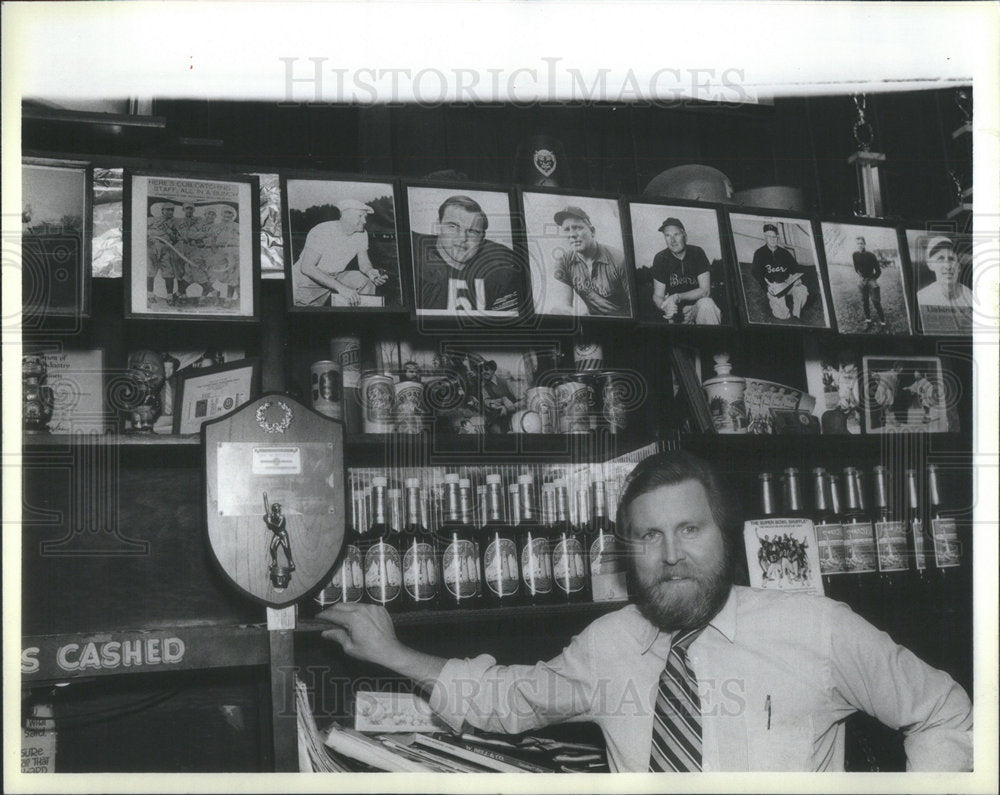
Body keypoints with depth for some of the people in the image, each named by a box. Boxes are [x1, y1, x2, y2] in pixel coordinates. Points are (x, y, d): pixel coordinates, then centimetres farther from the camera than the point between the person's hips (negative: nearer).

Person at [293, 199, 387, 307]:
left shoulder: (361, 234, -6)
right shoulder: (321, 232, -26)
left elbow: (363, 262, 5)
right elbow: (307, 268, -32)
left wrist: (370, 272, -24)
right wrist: (341, 287, -40)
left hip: (334, 278, 6)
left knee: (366, 281, -13)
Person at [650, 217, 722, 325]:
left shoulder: (697, 253, -5)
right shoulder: (660, 259, -2)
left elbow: (705, 291, -10)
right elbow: (657, 296, -1)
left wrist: (677, 297, -23)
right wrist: (666, 307, -25)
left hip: (698, 306, -1)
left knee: (705, 303, -34)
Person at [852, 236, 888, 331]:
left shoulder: (870, 255, -16)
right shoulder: (855, 255, -4)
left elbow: (878, 271, -8)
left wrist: (871, 279, -10)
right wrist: (860, 276, -1)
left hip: (871, 280, -4)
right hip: (862, 281, 4)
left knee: (876, 302, -5)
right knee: (864, 302, 9)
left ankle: (883, 323, 2)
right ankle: (868, 321, 21)